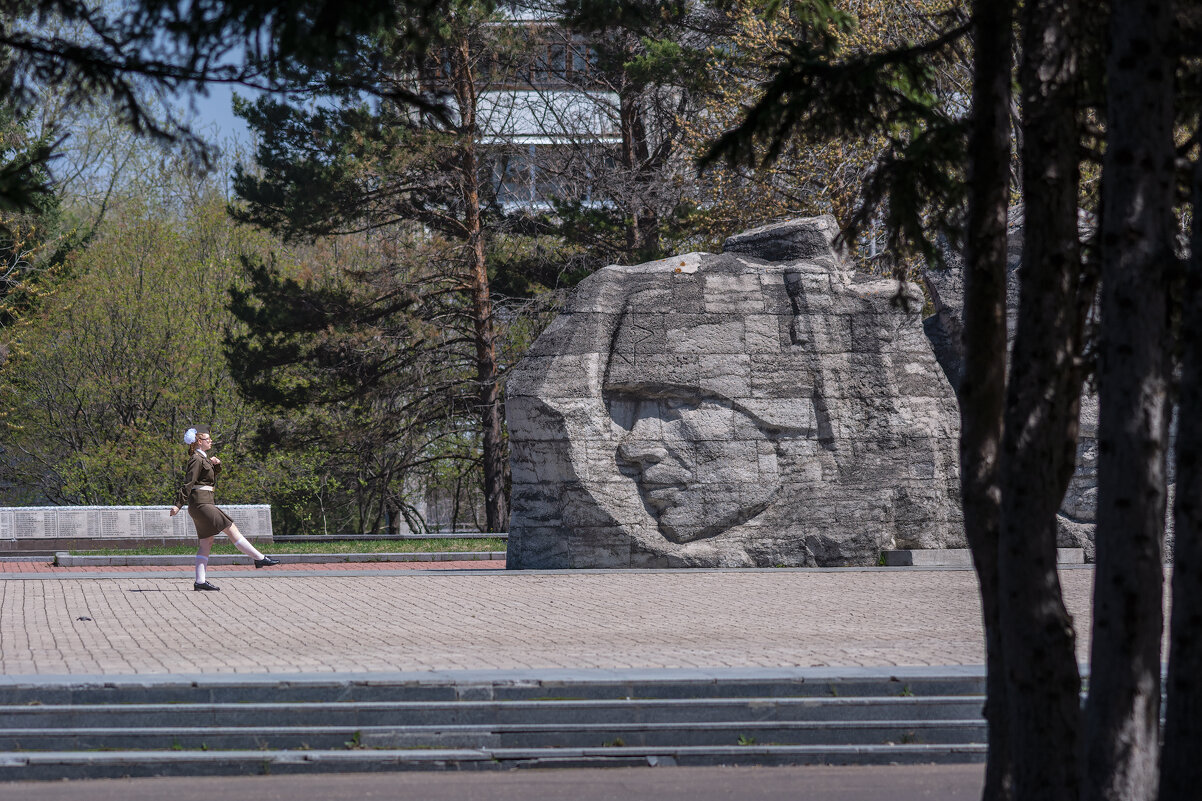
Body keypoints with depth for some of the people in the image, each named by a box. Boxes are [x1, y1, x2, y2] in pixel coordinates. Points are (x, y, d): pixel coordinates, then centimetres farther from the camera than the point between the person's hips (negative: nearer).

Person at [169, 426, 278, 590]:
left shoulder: (202, 458, 18)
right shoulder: (197, 459, -12)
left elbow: (213, 473, 31)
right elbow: (188, 484, -17)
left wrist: (216, 464, 8)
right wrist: (178, 505, -22)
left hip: (205, 504, 10)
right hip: (201, 503, -10)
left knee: (206, 543, 7)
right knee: (232, 530, -6)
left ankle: (200, 581, 4)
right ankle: (260, 558, -3)